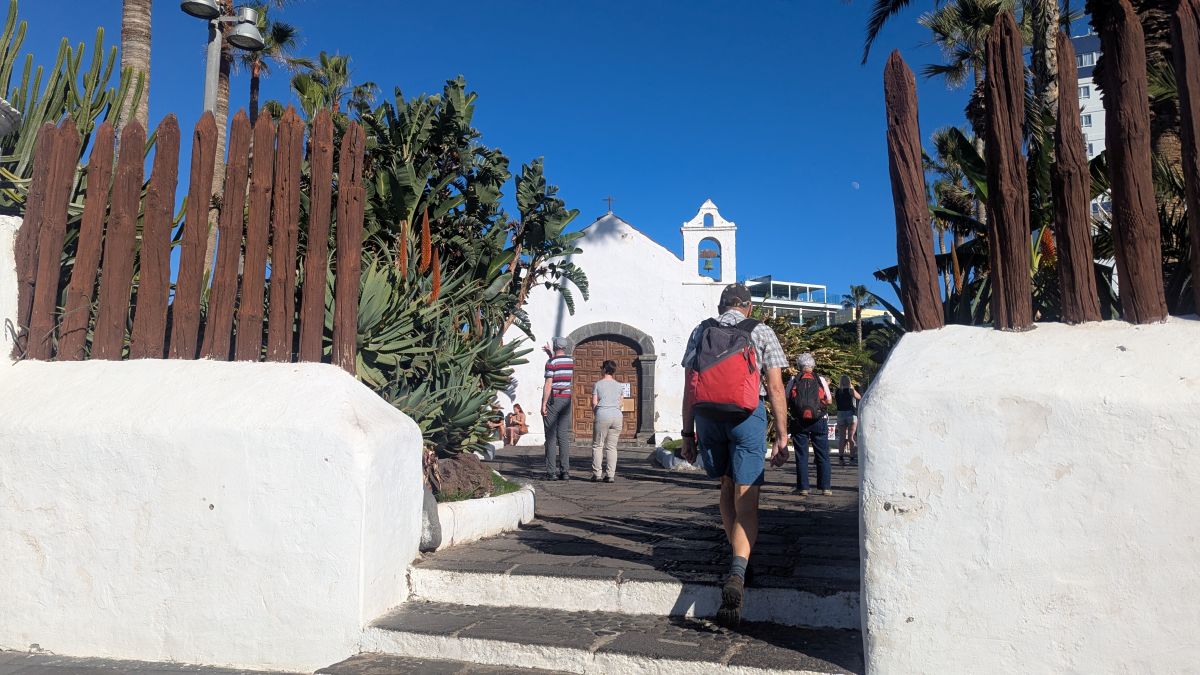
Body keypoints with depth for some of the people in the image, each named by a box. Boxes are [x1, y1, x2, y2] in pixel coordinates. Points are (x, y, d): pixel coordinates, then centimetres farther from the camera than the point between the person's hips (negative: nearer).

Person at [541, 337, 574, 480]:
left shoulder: (551, 362, -9)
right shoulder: (571, 361, 9)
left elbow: (548, 385, -14)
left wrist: (543, 404, -12)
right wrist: (551, 355, 35)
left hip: (552, 400, -5)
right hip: (566, 400, 5)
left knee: (551, 437, -3)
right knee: (564, 436, 5)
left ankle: (551, 472, -5)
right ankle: (565, 471, 2)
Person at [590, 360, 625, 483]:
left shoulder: (598, 384, 1)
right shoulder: (619, 385, 11)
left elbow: (594, 403, 0)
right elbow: (620, 404, 13)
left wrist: (594, 412, 16)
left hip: (602, 416, -3)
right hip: (617, 416, 3)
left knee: (597, 445, 6)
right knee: (612, 446, 7)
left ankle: (597, 473, 2)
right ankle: (610, 475, 3)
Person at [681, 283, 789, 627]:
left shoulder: (700, 331, 14)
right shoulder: (760, 331, 8)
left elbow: (689, 386, 8)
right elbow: (775, 386, 1)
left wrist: (687, 434, 11)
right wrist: (782, 436, 2)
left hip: (706, 415, 3)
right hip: (746, 414, -2)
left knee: (727, 486, 22)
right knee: (745, 500, -3)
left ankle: (738, 558, 32)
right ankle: (737, 573, -21)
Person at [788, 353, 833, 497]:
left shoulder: (793, 381, 0)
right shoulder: (820, 380, 1)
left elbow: (785, 402, -3)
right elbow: (829, 400, 6)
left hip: (798, 422, 0)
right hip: (819, 421, 0)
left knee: (801, 455, 6)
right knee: (823, 455, 9)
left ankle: (803, 488, 5)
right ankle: (825, 487, 9)